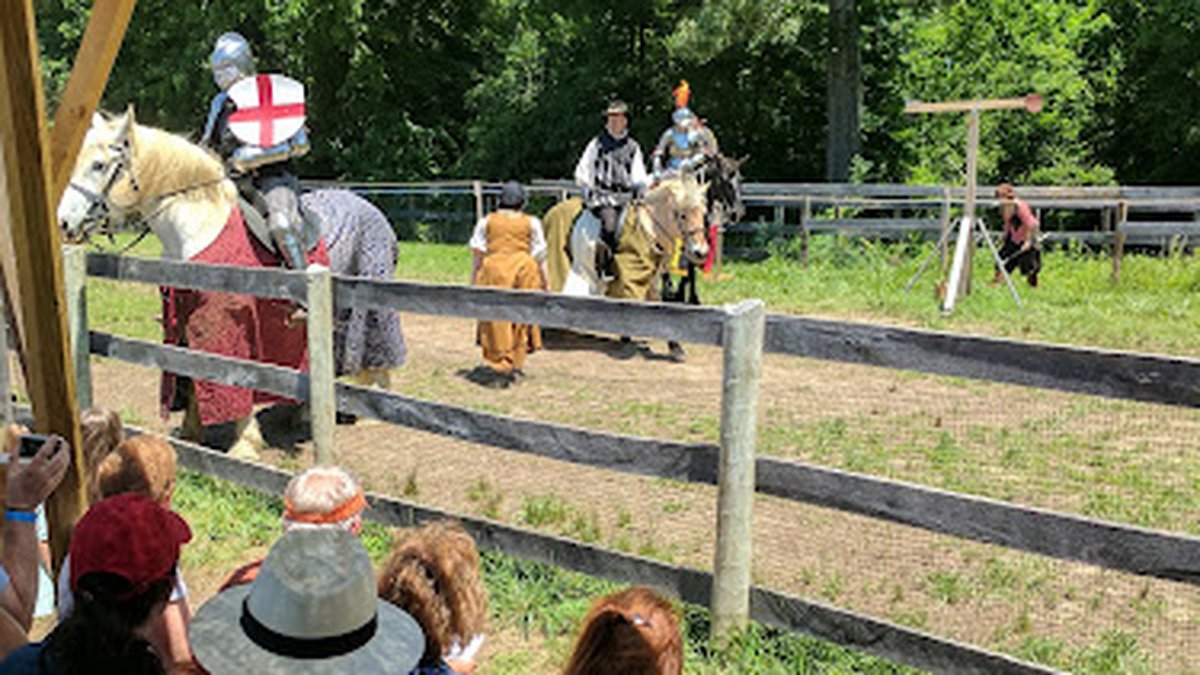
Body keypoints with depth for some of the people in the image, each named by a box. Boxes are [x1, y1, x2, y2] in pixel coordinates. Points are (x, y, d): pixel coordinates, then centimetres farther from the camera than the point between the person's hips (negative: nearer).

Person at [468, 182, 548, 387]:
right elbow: (540, 257, 6)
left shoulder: (486, 221, 6)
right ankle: (515, 365, 16)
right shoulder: (531, 223, 5)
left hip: (494, 270, 0)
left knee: (496, 322, 4)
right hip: (523, 270, 0)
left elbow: (478, 255, 6)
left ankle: (498, 368, 1)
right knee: (520, 319, 12)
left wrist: (474, 282, 12)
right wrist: (545, 282, 14)